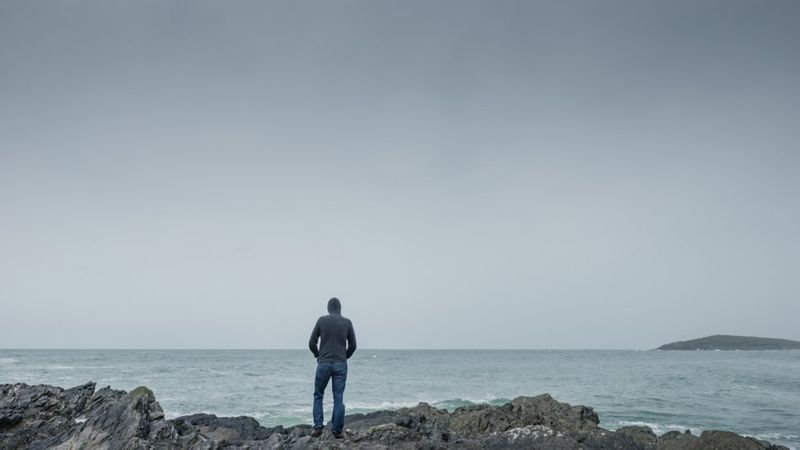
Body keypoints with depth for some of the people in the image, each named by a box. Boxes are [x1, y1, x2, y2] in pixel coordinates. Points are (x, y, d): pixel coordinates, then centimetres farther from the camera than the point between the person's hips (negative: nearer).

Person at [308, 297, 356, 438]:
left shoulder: (322, 320, 0)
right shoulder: (347, 322, 3)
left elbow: (312, 343, 1)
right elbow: (352, 345, 5)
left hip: (323, 363, -1)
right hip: (341, 364, 1)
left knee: (318, 396, 14)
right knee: (338, 398, 5)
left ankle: (318, 426, 5)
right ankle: (337, 430, 4)